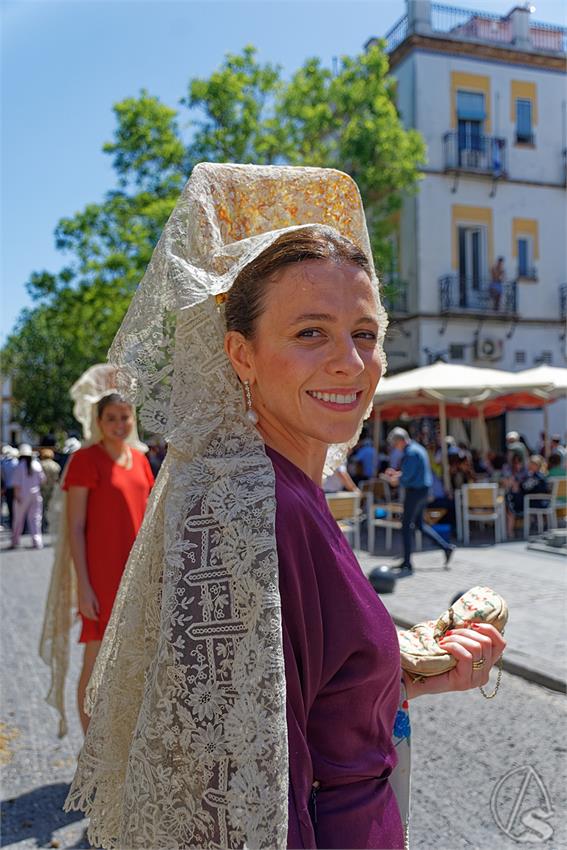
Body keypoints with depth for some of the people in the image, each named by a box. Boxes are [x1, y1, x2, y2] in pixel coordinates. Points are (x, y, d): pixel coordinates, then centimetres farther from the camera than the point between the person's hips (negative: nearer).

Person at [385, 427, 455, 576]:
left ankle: (407, 564, 3)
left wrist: (396, 480, -1)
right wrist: (397, 473, 12)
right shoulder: (417, 448, 13)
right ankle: (447, 547, 19)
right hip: (422, 491, 10)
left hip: (415, 491, -10)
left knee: (406, 526, -3)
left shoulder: (411, 453, -19)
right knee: (419, 523, 19)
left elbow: (406, 478, -21)